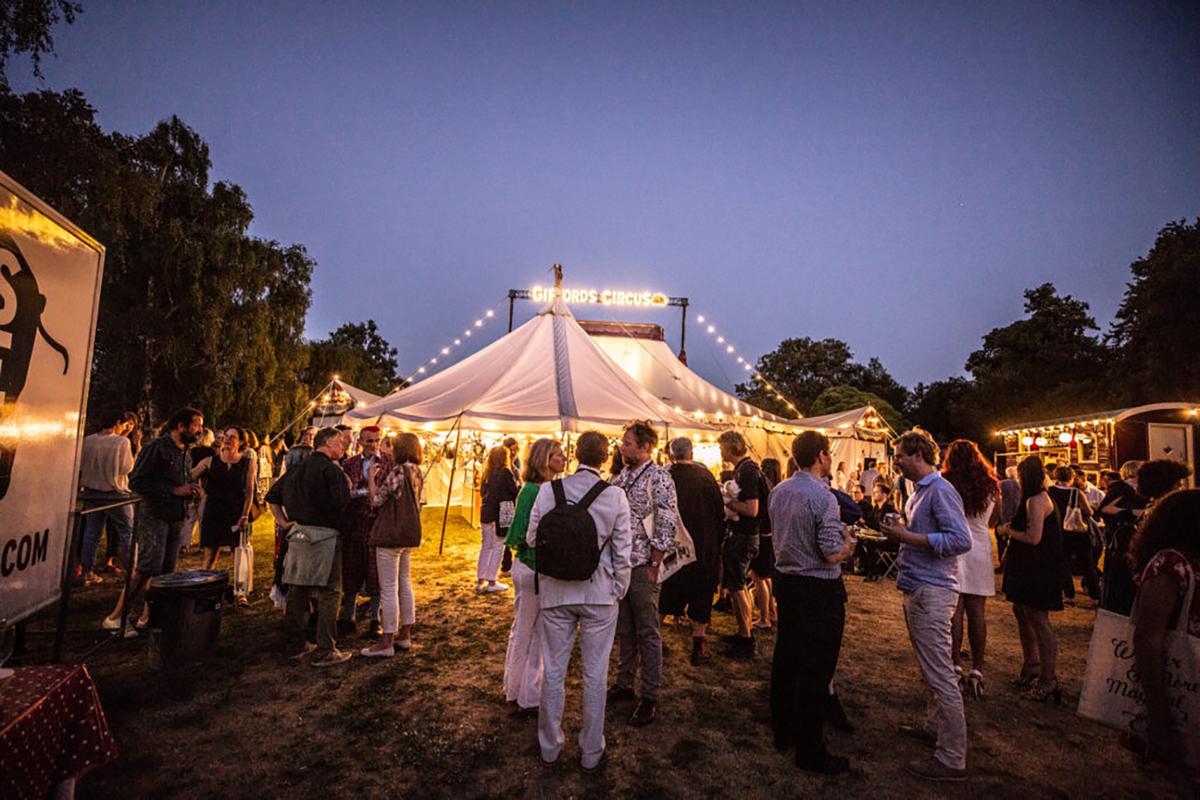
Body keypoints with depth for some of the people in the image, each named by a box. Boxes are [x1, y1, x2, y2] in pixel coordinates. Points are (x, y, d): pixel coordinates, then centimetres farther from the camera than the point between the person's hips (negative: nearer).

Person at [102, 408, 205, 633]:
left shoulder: (185, 452, 15)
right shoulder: (156, 448, -9)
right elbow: (136, 482, -14)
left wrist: (190, 489, 6)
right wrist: (175, 490, -18)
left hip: (176, 518, 8)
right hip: (154, 515, -7)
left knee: (166, 571, 8)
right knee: (148, 566, -14)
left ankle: (147, 616, 19)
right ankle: (115, 617, -1)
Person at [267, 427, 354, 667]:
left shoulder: (298, 468, 12)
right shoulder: (331, 469, -12)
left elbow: (272, 497, 17)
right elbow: (343, 503, -19)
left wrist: (285, 522, 16)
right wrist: (347, 483, -1)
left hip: (298, 534, 8)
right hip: (325, 535, -8)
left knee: (297, 591, 15)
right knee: (329, 593, -1)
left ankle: (295, 644, 26)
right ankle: (325, 651, 2)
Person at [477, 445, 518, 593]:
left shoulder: (486, 472, 8)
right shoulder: (505, 472, -10)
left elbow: (482, 492, 15)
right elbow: (515, 492, -6)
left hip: (485, 512, 6)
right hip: (500, 513, -6)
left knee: (485, 546, 14)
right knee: (498, 547, 2)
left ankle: (480, 581, 18)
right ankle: (491, 582, 5)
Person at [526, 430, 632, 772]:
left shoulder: (549, 490, -9)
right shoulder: (615, 496, -10)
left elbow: (532, 539, 0)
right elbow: (622, 551, -6)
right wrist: (619, 590, 8)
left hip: (555, 591, 1)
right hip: (600, 594, -1)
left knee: (553, 671, 16)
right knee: (595, 675, 13)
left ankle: (549, 745, 34)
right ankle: (591, 751, 28)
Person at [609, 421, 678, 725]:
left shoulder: (658, 478, -13)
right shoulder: (621, 478, 8)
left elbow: (667, 526, -15)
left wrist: (653, 565, -14)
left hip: (643, 567, -6)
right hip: (619, 565, 7)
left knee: (647, 633, 6)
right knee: (625, 631, 19)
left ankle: (650, 696, 20)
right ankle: (624, 683, 34)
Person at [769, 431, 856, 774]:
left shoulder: (778, 491, 3)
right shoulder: (823, 497, -20)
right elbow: (832, 555, -21)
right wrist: (848, 542, 0)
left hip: (785, 581, 8)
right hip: (819, 589, -8)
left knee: (786, 657, 18)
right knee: (816, 669, 4)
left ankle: (783, 730, 33)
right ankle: (810, 750, 15)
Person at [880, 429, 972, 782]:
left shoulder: (940, 491, -15)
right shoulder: (919, 491, 15)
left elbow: (961, 540, -24)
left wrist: (907, 537, -22)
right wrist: (899, 532, 5)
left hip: (932, 592, -10)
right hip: (917, 590, 10)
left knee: (940, 674, -3)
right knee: (929, 668, 21)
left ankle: (952, 759, 6)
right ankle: (935, 726, 35)